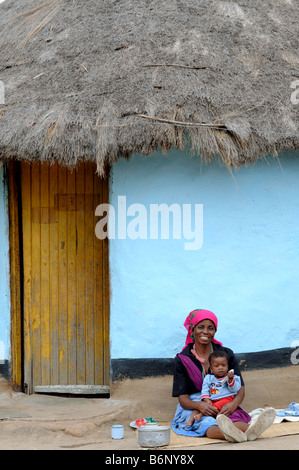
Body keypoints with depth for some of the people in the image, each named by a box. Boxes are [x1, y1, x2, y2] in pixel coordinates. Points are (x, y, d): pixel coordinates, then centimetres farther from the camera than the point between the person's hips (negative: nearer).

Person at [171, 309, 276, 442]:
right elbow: (183, 399, -4)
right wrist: (199, 405, -28)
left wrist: (233, 404, -22)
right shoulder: (182, 360, 4)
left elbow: (240, 389, 3)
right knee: (206, 421, -39)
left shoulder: (226, 354, 10)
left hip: (224, 407, 2)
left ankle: (249, 430, -70)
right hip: (193, 408, -2)